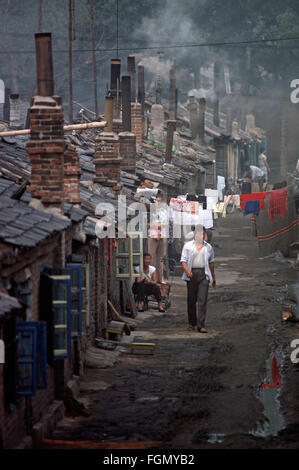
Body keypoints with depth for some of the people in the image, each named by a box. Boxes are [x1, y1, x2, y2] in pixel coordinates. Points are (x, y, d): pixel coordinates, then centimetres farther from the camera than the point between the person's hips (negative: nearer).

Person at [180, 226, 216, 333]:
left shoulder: (208, 247, 15)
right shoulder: (188, 246, 7)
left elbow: (211, 262, 22)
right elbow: (183, 260, 1)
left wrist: (213, 277, 24)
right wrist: (187, 271, -17)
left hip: (204, 274, 1)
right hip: (192, 274, -1)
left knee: (202, 300, -9)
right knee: (191, 299, 5)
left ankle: (201, 325, -12)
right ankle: (192, 323, 21)